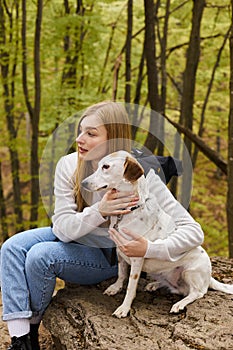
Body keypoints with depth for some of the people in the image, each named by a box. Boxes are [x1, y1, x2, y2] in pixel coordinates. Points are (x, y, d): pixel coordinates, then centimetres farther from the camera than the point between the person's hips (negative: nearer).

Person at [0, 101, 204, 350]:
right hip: (70, 237, 5)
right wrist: (98, 211, -36)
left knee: (40, 256, -27)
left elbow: (193, 232, -27)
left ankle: (32, 329, -2)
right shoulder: (68, 165, -15)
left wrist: (149, 249, -43)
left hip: (108, 255, -4)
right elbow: (62, 228, -17)